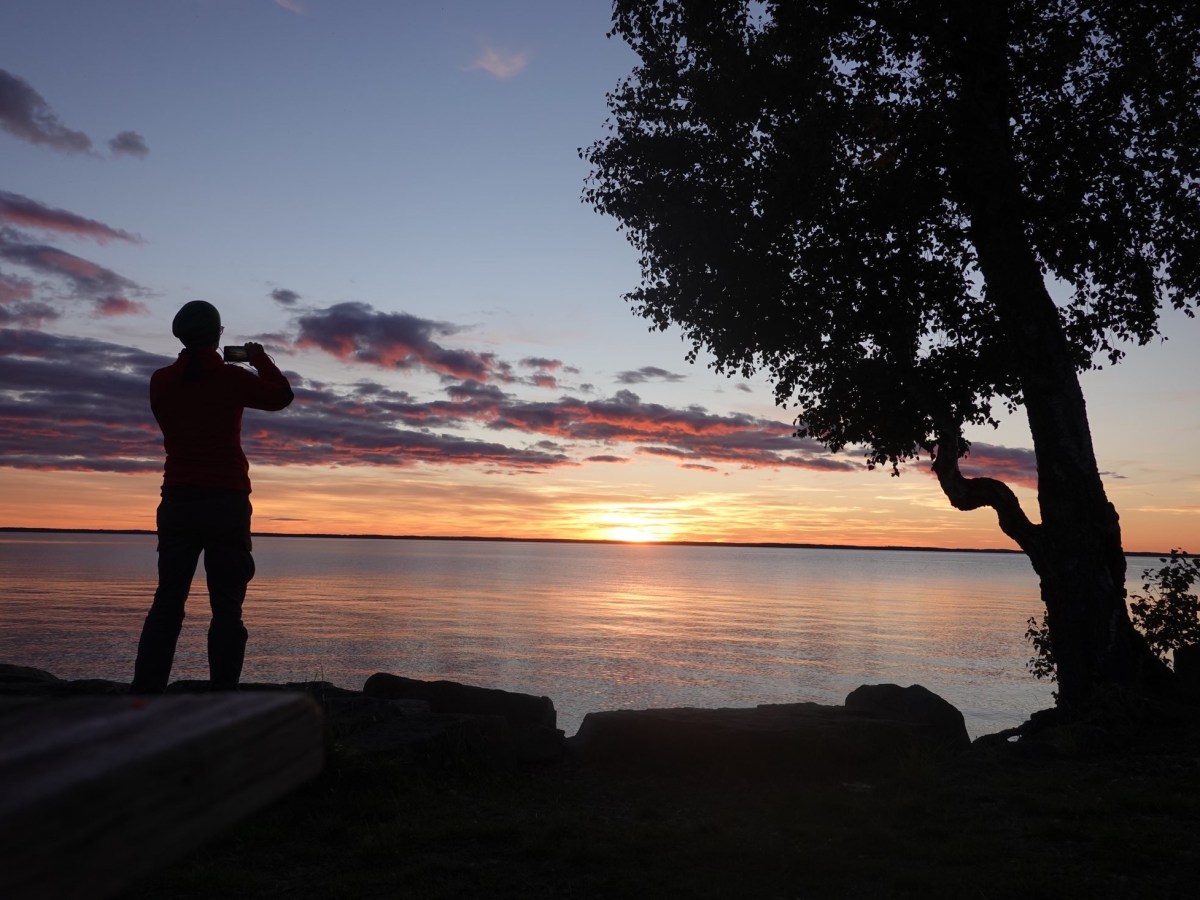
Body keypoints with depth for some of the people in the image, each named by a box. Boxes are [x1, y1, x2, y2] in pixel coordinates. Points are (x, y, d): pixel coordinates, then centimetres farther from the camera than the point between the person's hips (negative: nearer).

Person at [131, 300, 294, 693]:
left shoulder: (161, 381, 6)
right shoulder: (231, 378, -5)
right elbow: (282, 396, 11)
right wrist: (259, 358, 23)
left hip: (178, 502, 4)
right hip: (226, 503, -3)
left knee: (167, 602, 6)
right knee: (226, 608, -1)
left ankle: (144, 694, 2)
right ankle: (221, 698, -4)